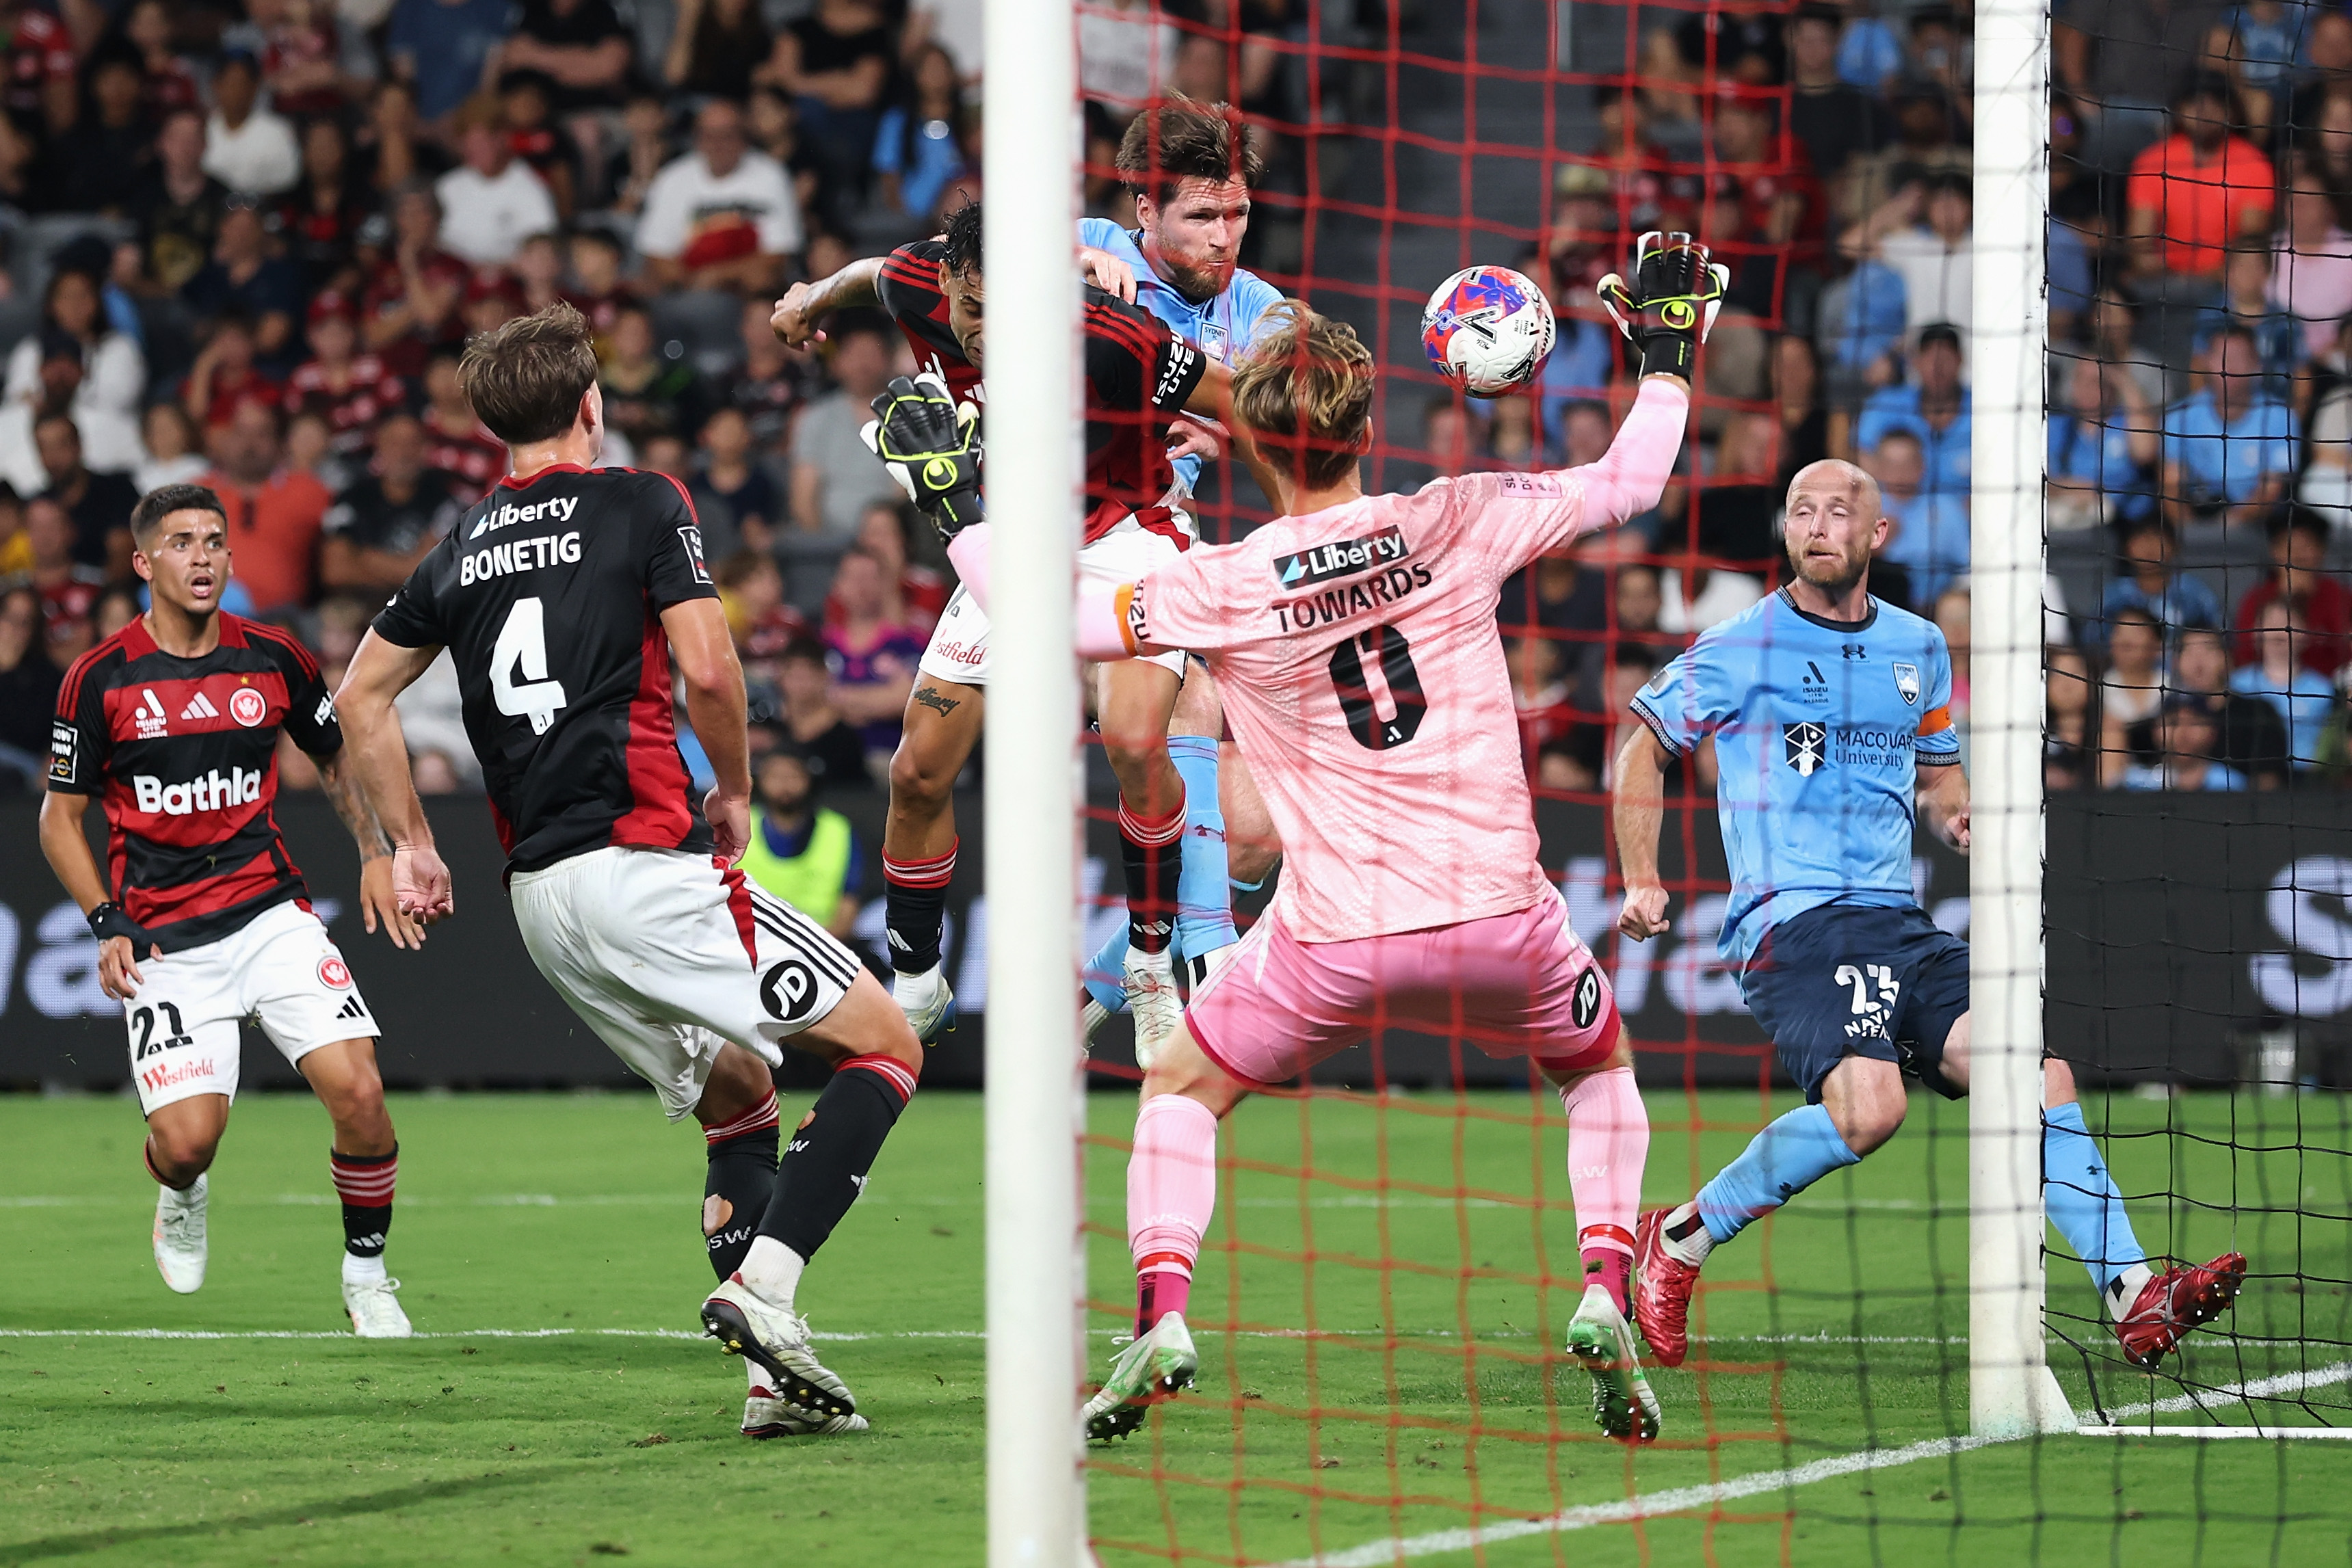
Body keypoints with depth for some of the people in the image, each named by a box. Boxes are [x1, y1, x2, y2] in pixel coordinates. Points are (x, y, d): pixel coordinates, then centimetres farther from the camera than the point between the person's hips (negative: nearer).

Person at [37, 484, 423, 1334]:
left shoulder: (273, 658, 4)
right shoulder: (100, 679, -4)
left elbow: (337, 759, 21)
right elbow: (60, 818, 5)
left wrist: (376, 851, 6)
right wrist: (107, 925, -6)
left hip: (270, 910, 2)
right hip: (163, 939, -2)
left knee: (357, 1091, -17)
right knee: (186, 1140, -14)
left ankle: (365, 1273, 6)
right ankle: (182, 1199, 25)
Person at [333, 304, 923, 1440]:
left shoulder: (464, 546, 16)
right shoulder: (642, 504, -2)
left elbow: (361, 696, 22)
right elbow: (706, 668, -12)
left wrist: (411, 845, 28)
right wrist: (736, 791, 4)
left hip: (538, 897, 7)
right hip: (642, 860, -7)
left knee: (738, 1100, 18)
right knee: (884, 1047, 0)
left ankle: (776, 1378, 5)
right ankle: (763, 1282, -20)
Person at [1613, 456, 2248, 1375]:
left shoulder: (1918, 648, 16)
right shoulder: (1744, 646, 0)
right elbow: (1645, 739, 11)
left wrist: (1954, 815, 6)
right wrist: (1642, 881, 4)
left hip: (1897, 921, 6)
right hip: (1790, 921, -6)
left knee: (2041, 1075, -12)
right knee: (1868, 1107, -29)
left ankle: (2136, 1299, -13)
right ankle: (1681, 1239, -9)